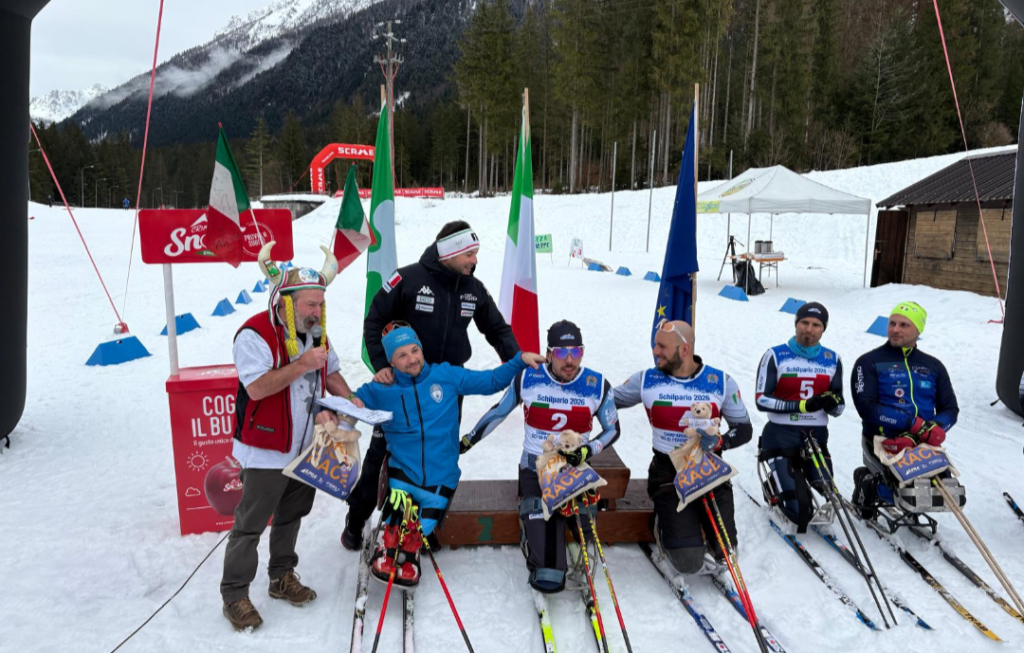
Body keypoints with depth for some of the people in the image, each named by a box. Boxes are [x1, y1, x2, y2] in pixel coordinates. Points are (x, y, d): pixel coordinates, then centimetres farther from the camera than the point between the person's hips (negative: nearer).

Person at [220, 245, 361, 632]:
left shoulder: (315, 332, 2)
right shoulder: (255, 334, -21)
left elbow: (331, 372, 13)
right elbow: (256, 387, -29)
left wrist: (349, 400, -3)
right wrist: (302, 365, -32)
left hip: (307, 448, 7)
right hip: (266, 453, -7)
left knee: (291, 516, 20)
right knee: (249, 526, 4)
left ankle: (282, 578, 38)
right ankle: (234, 596, 19)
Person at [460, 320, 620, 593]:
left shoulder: (598, 386, -4)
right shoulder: (527, 379, -6)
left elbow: (612, 430, 6)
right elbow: (499, 412, 10)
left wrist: (587, 451, -13)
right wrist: (466, 441, 15)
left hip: (575, 468, 1)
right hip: (534, 467, -1)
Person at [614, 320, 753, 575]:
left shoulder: (721, 382, -4)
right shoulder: (646, 380, -5)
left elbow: (744, 429, 2)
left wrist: (718, 441, -18)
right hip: (668, 472, -1)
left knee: (725, 555, -1)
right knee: (688, 563, -10)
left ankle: (693, 520, 29)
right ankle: (664, 520, 21)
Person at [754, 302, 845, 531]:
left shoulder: (833, 360, 8)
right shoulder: (775, 356, -5)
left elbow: (838, 408, 11)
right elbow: (761, 400, -10)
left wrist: (833, 402, -13)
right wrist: (801, 405, -20)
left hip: (816, 437, 4)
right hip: (781, 436, -4)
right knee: (799, 512, -11)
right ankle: (775, 485, 22)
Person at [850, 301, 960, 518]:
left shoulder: (933, 366, 15)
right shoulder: (869, 362, 0)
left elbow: (950, 409, 12)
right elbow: (866, 407, -11)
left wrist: (934, 428, -12)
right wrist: (913, 423, -21)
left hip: (924, 444, 5)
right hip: (883, 442, -4)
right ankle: (869, 482, 5)